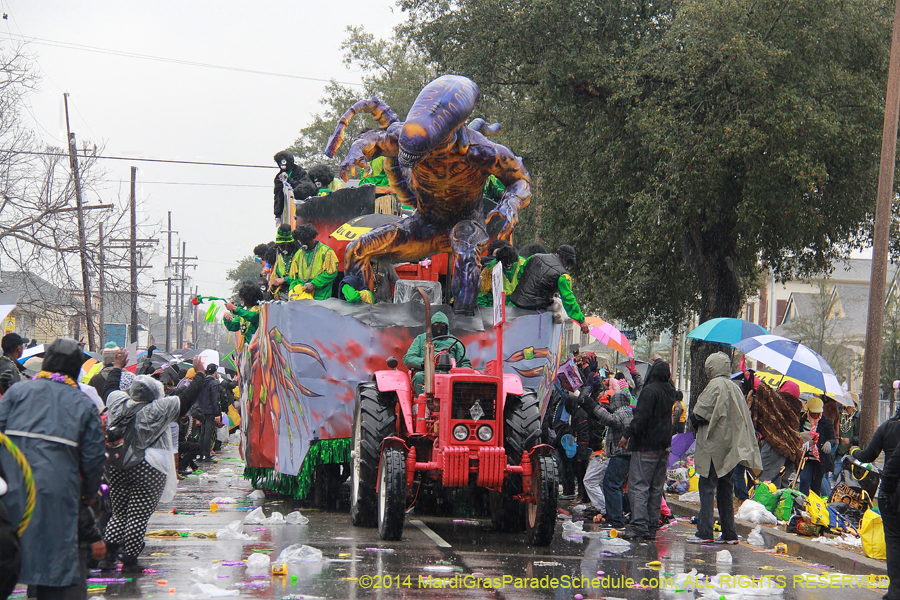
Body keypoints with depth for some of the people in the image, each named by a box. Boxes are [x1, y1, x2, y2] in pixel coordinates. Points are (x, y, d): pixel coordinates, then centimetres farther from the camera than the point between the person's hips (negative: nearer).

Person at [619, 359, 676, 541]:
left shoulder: (650, 390, -13)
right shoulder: (669, 391, 10)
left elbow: (641, 416, -20)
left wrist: (628, 434, -17)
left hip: (646, 446, -8)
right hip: (664, 447, 8)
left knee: (638, 486, -9)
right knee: (656, 489, 10)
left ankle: (639, 525, -18)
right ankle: (652, 527, 10)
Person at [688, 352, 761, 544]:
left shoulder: (715, 385, -11)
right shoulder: (735, 388, 13)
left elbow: (700, 413, -14)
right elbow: (744, 418, 16)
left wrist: (695, 422, 7)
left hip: (713, 445, -8)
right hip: (731, 447, 8)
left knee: (707, 488, -6)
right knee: (726, 490, 11)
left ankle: (704, 532, -9)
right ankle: (729, 533, 11)